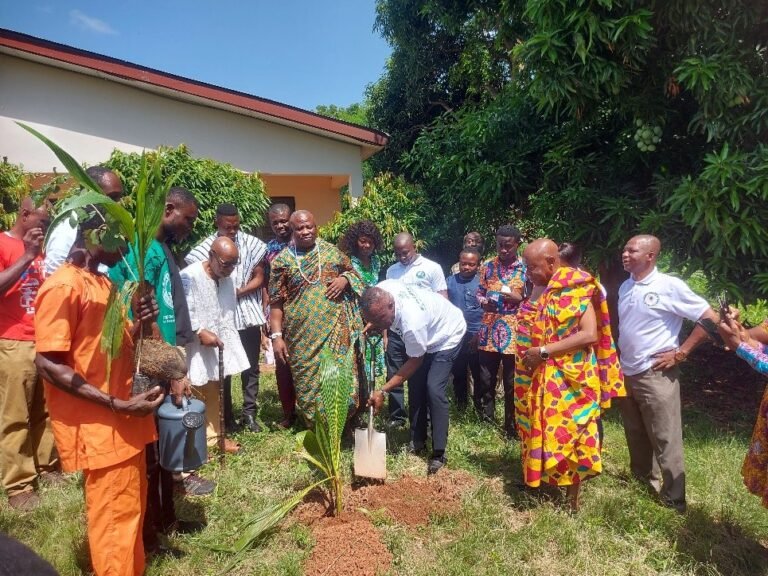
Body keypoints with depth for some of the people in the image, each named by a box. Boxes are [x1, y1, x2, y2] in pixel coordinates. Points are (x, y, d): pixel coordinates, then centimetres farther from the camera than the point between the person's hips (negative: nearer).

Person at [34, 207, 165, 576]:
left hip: (122, 419, 9)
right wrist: (117, 405, -23)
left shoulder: (104, 283, 12)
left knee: (132, 508, 20)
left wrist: (139, 322, 1)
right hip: (97, 425, -9)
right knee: (115, 516, 4)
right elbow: (48, 364, -21)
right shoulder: (63, 287, -16)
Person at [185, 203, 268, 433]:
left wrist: (240, 291, -16)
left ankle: (249, 414, 19)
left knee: (251, 367, 8)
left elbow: (259, 278, 0)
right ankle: (226, 416, 21)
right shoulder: (205, 249, -5)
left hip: (249, 314, 2)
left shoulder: (251, 244, -1)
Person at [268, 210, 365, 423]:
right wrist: (276, 336, -8)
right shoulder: (282, 260, -1)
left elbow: (352, 272, 18)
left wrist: (345, 279, -6)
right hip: (303, 336, -1)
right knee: (308, 382, 8)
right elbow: (276, 302, -2)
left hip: (336, 329, 1)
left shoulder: (332, 251, 6)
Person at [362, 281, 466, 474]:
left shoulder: (412, 322, -44)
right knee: (415, 386, 5)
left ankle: (439, 453, -9)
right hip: (424, 336, 8)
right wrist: (372, 325, -14)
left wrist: (383, 391, -26)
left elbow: (415, 361, -27)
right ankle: (417, 441, 18)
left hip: (447, 334, -8)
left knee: (434, 389, -18)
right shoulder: (380, 292, -25)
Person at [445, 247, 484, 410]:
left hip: (475, 336, -3)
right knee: (458, 374, 14)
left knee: (479, 375, 7)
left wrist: (479, 335, -10)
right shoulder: (450, 281, 2)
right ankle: (461, 407, 29)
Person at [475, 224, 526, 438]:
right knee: (485, 379, 9)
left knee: (512, 382, 7)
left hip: (514, 333, -3)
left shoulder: (526, 268, -3)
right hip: (489, 330, 3)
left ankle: (511, 426, 21)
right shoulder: (488, 266, 6)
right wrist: (484, 302, -9)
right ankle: (486, 421, 26)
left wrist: (518, 299, -17)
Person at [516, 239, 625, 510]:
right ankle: (541, 483, 30)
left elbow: (590, 335, -23)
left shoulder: (575, 290, -15)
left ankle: (571, 499, 18)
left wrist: (543, 352, -23)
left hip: (569, 380, -7)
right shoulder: (541, 290, 8)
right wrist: (529, 352, 3)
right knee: (542, 433, 15)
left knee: (567, 435, 3)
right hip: (541, 380, 7)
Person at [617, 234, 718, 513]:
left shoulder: (670, 286, -12)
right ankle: (641, 481, 37)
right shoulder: (625, 287, 7)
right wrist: (618, 365, 11)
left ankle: (674, 499, 17)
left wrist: (680, 354, -13)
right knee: (635, 435, 19)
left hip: (656, 375, -6)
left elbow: (711, 318, -12)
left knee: (664, 440, 3)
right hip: (627, 373, 7)